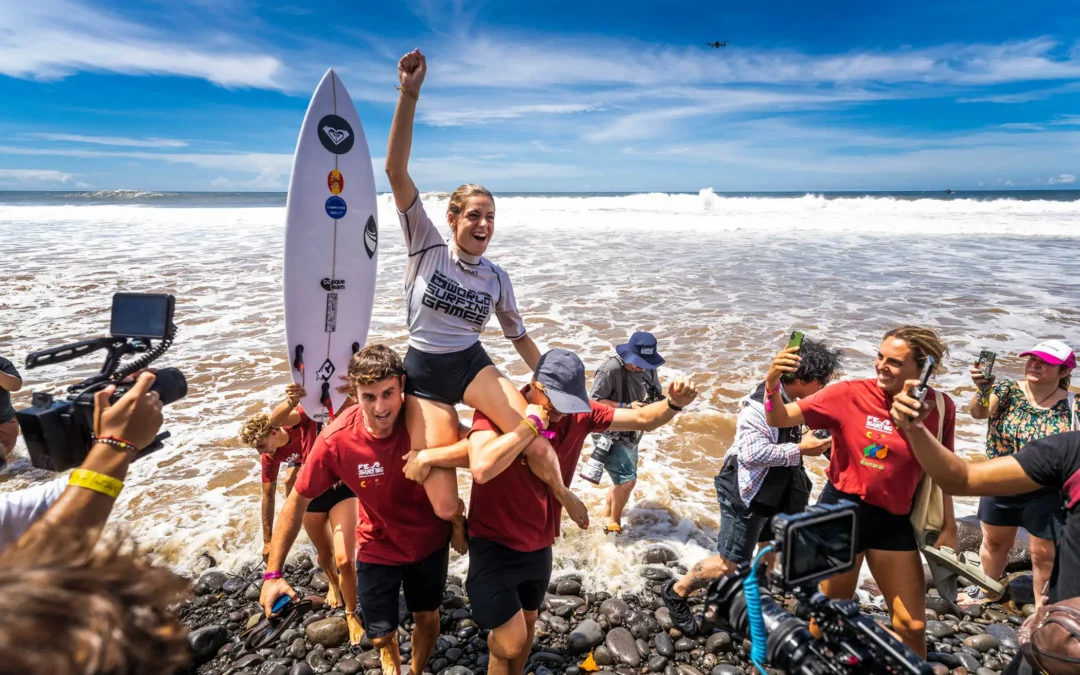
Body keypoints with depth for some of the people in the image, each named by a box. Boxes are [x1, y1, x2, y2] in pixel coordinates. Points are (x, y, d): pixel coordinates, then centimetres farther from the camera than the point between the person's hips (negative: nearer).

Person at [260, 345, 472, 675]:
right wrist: (273, 574, -13)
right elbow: (297, 501, -15)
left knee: (427, 618, 21)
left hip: (430, 541, 1)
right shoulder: (336, 440, -28)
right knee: (380, 636, 14)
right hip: (378, 548, 0)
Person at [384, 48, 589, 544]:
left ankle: (562, 493, 14)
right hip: (425, 374, -2)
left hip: (473, 365, 2)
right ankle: (459, 520, 26)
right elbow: (396, 171, -15)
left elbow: (519, 337, 16)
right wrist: (409, 95, -24)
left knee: (538, 446, -22)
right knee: (442, 503, -14)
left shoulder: (497, 278, 4)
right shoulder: (426, 247, -5)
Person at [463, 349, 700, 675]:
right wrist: (531, 423, -37)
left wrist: (673, 403, -25)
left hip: (539, 544, 6)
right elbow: (481, 468, -44)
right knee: (511, 640, -5)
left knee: (528, 621, 26)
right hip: (494, 543, -6)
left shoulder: (579, 413, -9)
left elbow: (642, 419, -4)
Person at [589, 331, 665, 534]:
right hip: (609, 434, -8)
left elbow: (656, 395, 9)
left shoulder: (648, 369, -2)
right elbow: (594, 401, -22)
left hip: (631, 435, 8)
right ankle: (613, 524, 9)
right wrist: (627, 407, -29)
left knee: (622, 481, 19)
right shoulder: (611, 368, -23)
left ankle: (606, 517, 42)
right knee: (628, 480, -13)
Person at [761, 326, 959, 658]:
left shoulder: (940, 407, -6)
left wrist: (948, 527, 7)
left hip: (895, 520, 3)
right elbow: (779, 419, -16)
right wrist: (772, 384, -35)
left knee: (913, 625, 14)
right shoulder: (850, 394, -15)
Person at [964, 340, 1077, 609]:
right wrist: (983, 389, -49)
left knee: (1043, 554, 10)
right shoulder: (1007, 390, -10)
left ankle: (1042, 608, 32)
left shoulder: (1071, 407, -10)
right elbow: (979, 412, -29)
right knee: (994, 542, 20)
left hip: (1045, 494, -2)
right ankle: (987, 590, 43)